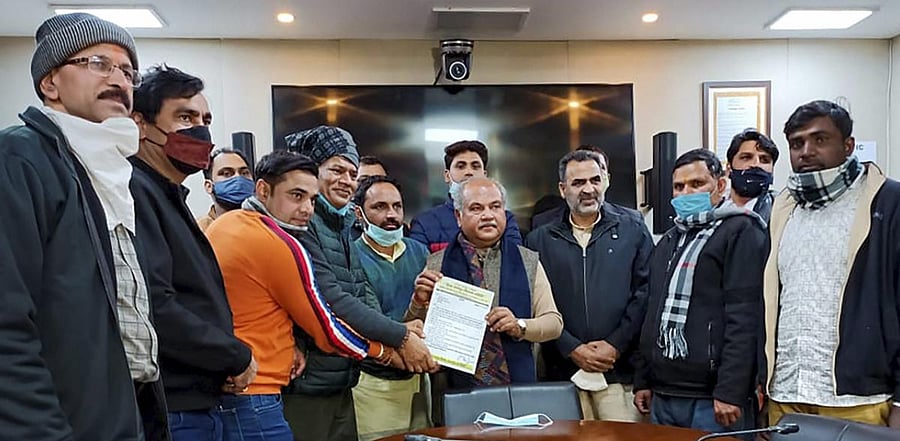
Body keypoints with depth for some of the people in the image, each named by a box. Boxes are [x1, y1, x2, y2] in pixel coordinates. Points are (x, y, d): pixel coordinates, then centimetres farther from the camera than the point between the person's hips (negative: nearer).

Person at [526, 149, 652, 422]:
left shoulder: (632, 228, 6)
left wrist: (616, 345, -7)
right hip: (562, 372, 1)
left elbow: (645, 290, 1)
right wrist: (572, 349, -8)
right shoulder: (540, 240, 7)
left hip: (620, 368, 0)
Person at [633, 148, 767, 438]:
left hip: (712, 397, -7)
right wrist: (643, 380, 15)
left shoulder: (741, 232, -5)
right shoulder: (669, 241, 17)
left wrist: (730, 391, -19)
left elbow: (744, 318, -14)